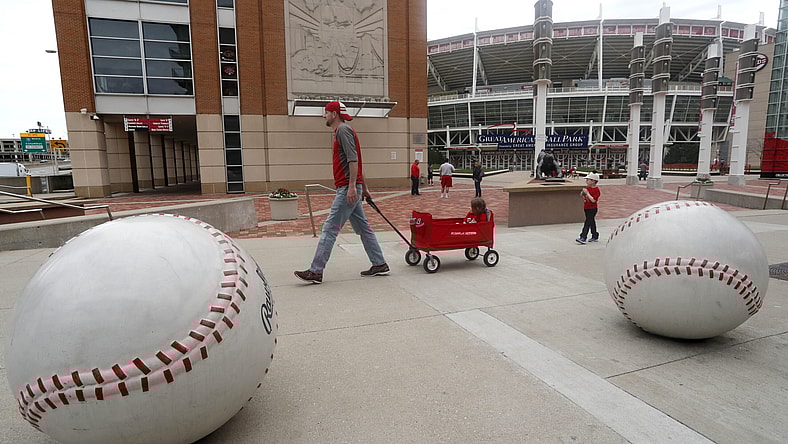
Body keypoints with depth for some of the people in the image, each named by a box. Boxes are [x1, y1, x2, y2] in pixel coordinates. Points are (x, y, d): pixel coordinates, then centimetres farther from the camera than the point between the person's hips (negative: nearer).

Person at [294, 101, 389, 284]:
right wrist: (363, 188, 26)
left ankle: (315, 271, -7)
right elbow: (356, 161, 25)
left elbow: (353, 159, -20)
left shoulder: (343, 130, -8)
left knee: (330, 228, -10)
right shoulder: (339, 131, 24)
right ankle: (379, 264, 17)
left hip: (347, 188, -11)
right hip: (349, 188, 11)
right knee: (363, 227, 12)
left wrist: (352, 186, -27)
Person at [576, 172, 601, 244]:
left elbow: (593, 200, -25)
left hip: (592, 209, -8)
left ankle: (583, 237, -13)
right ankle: (595, 236, 28)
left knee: (587, 222, -10)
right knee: (591, 222, 16)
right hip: (586, 208, 8)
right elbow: (584, 195, 21)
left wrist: (587, 193, -24)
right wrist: (583, 193, -2)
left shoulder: (596, 190, -16)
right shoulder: (587, 188, 8)